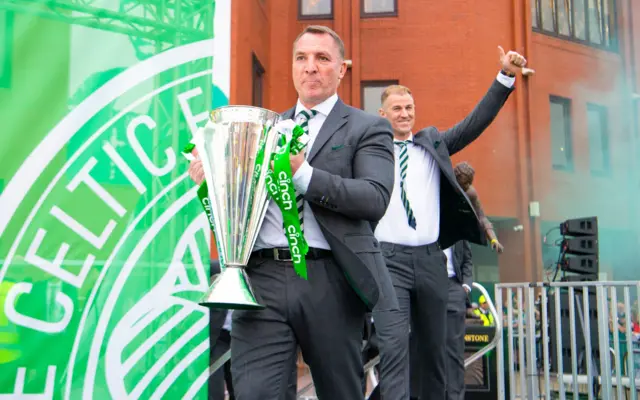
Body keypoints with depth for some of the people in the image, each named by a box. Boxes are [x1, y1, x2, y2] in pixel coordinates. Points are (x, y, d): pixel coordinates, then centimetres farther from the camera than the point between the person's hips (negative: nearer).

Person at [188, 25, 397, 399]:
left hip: (329, 282, -2)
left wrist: (303, 173, -20)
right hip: (263, 278, 3)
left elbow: (376, 198, -9)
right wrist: (210, 178, -6)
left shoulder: (368, 128, 7)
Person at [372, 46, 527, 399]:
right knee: (393, 348, -13)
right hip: (387, 259, -3)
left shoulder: (433, 143, 12)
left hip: (430, 259, 3)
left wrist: (506, 77, -5)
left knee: (433, 350, 14)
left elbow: (474, 124, 3)